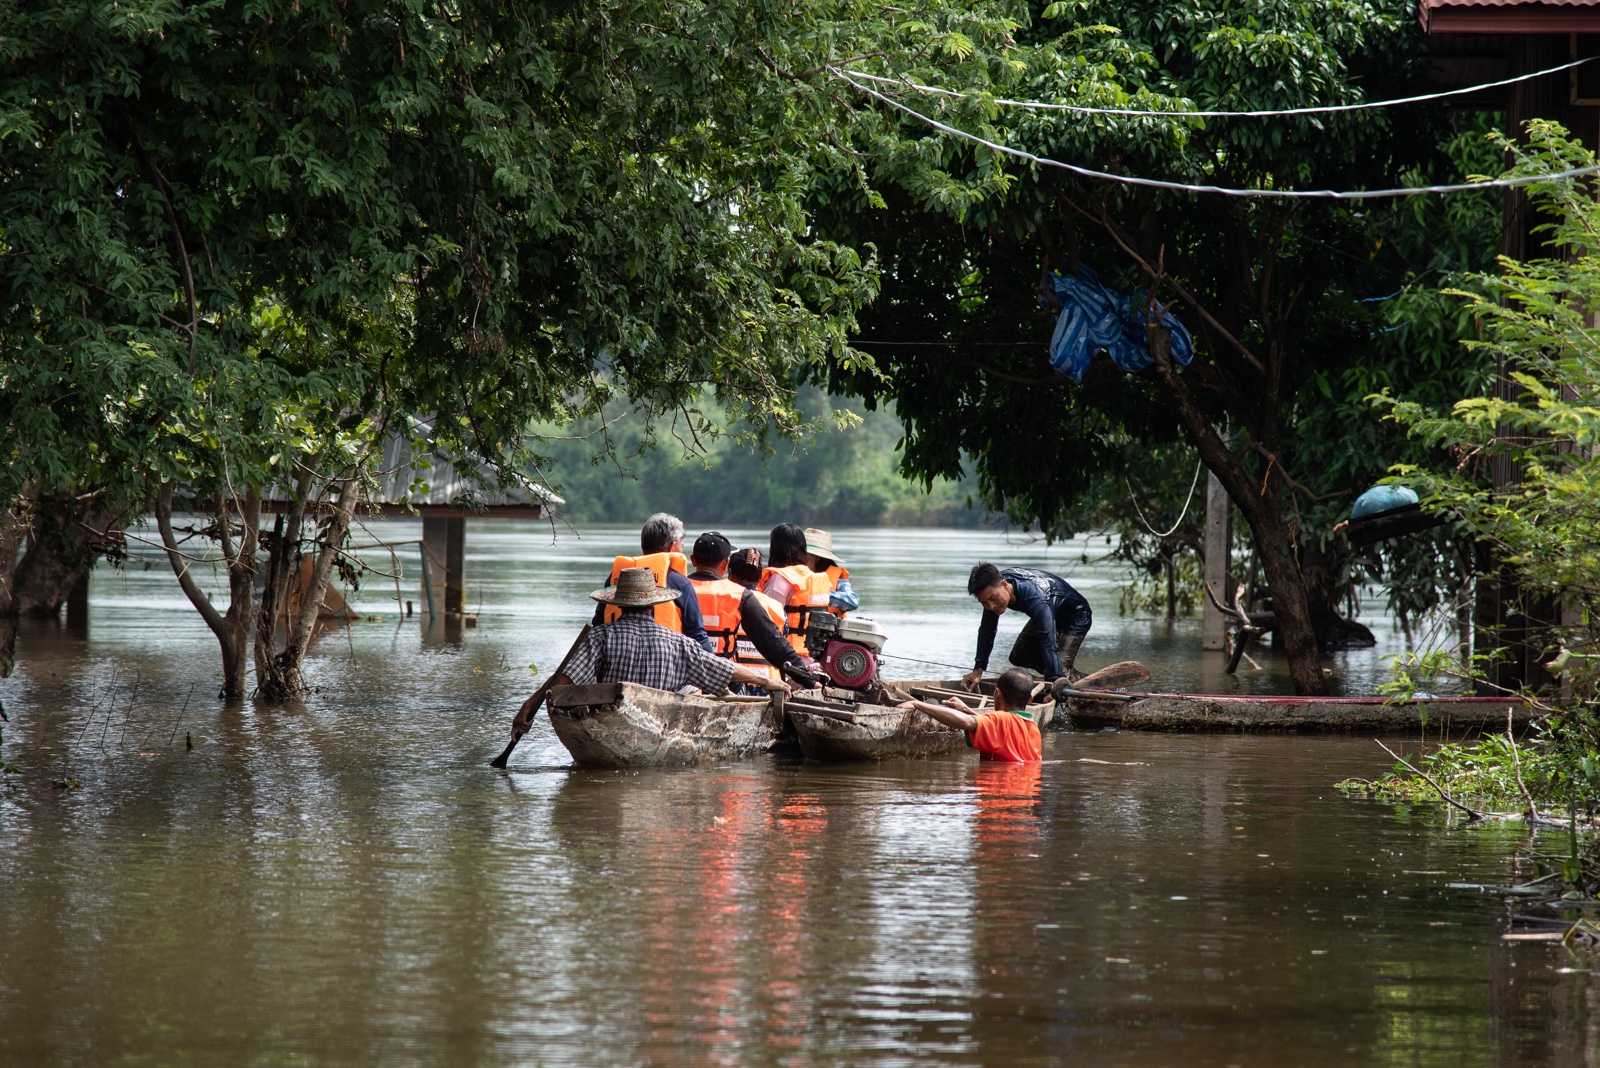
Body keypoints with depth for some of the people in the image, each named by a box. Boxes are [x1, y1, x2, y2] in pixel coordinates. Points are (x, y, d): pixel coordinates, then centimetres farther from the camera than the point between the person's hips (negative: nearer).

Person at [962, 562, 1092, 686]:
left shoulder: (1035, 598, -46)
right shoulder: (993, 584, -23)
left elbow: (1049, 645, -51)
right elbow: (987, 630, -10)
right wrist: (978, 670, -14)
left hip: (1075, 617, -8)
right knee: (1018, 658, 9)